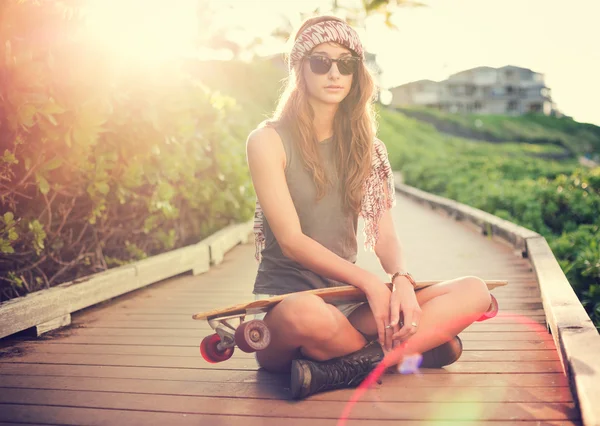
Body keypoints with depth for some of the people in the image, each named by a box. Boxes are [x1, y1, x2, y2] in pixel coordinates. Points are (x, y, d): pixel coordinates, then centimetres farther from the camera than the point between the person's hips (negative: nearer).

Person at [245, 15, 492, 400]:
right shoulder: (269, 140, -4)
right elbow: (291, 241, -13)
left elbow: (385, 236, 5)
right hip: (285, 300, -5)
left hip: (347, 299, 6)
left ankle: (339, 370, -25)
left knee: (475, 291, -15)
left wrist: (401, 280, -18)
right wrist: (369, 282, -23)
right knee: (307, 313, -42)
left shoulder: (365, 147, 12)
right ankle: (417, 347, -14)